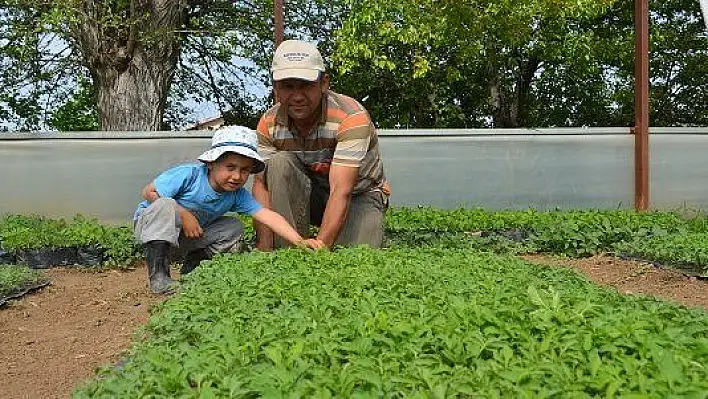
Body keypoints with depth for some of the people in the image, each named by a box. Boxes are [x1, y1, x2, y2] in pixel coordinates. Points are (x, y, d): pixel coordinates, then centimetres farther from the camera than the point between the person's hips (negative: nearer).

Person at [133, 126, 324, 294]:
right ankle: (158, 275, -28)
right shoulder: (189, 175, -30)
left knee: (234, 227, -10)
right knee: (165, 205, -38)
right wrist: (183, 214, -30)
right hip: (150, 222, -5)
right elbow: (149, 192, -23)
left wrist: (299, 241, -38)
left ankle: (191, 269, 4)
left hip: (189, 235, 5)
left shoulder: (238, 195, -15)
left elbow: (268, 216, -24)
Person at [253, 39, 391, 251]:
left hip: (358, 195, -3)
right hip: (308, 196, 4)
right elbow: (261, 184, -16)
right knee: (279, 163, -26)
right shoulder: (269, 123, -13)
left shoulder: (352, 117, -29)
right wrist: (264, 248, -29)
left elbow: (341, 191, -36)